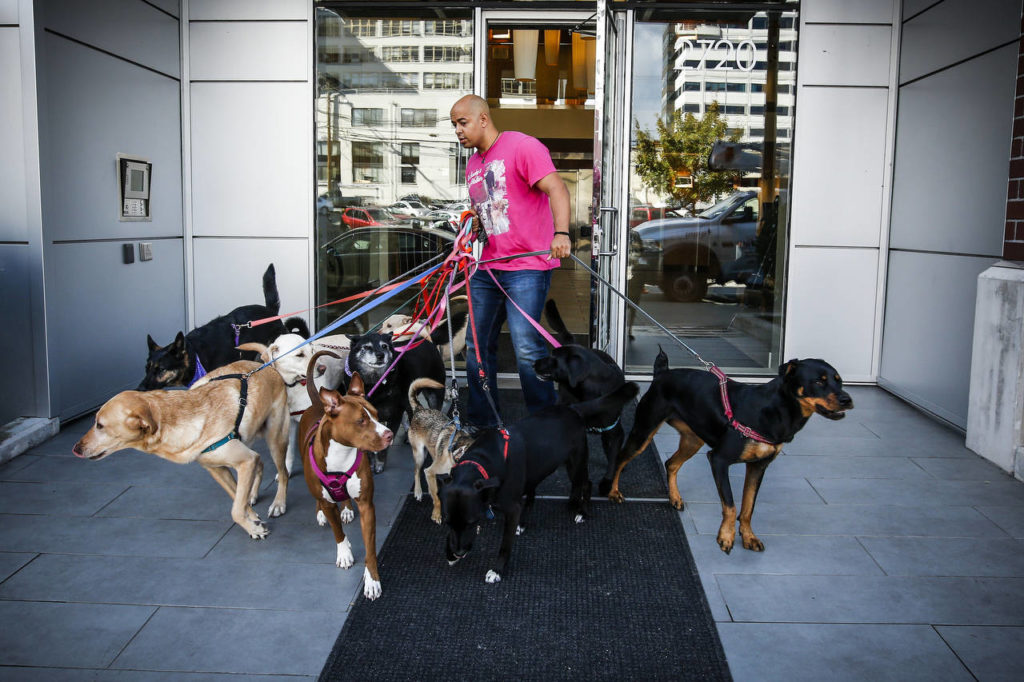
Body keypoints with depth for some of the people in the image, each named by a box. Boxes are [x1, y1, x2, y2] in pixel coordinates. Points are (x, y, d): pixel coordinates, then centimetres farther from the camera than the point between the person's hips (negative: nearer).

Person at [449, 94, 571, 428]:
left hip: (527, 266, -8)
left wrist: (561, 233, -36)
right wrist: (473, 227, 8)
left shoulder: (522, 146, -7)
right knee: (477, 345, 10)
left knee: (527, 347, -15)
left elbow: (557, 189, -20)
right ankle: (481, 423, 23)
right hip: (488, 268, 9)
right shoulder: (473, 165, 19)